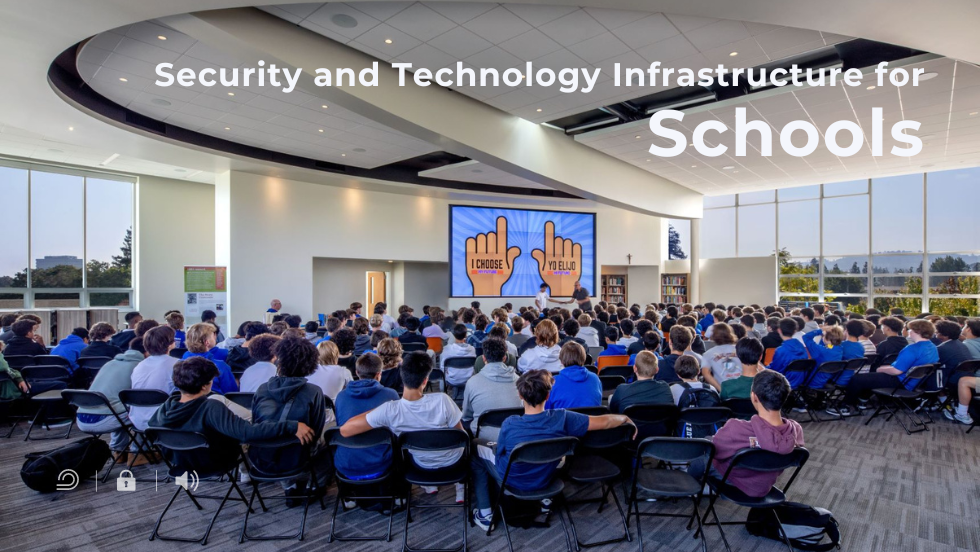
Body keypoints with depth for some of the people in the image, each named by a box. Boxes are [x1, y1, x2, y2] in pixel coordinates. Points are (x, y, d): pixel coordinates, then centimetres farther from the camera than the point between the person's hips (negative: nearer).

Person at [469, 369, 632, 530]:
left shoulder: (509, 425, -31)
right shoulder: (562, 419, -28)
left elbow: (499, 455, -13)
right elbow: (605, 422, -21)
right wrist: (625, 418, -1)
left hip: (512, 481, -3)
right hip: (544, 481, 3)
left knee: (476, 446, 19)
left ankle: (485, 514, 19)